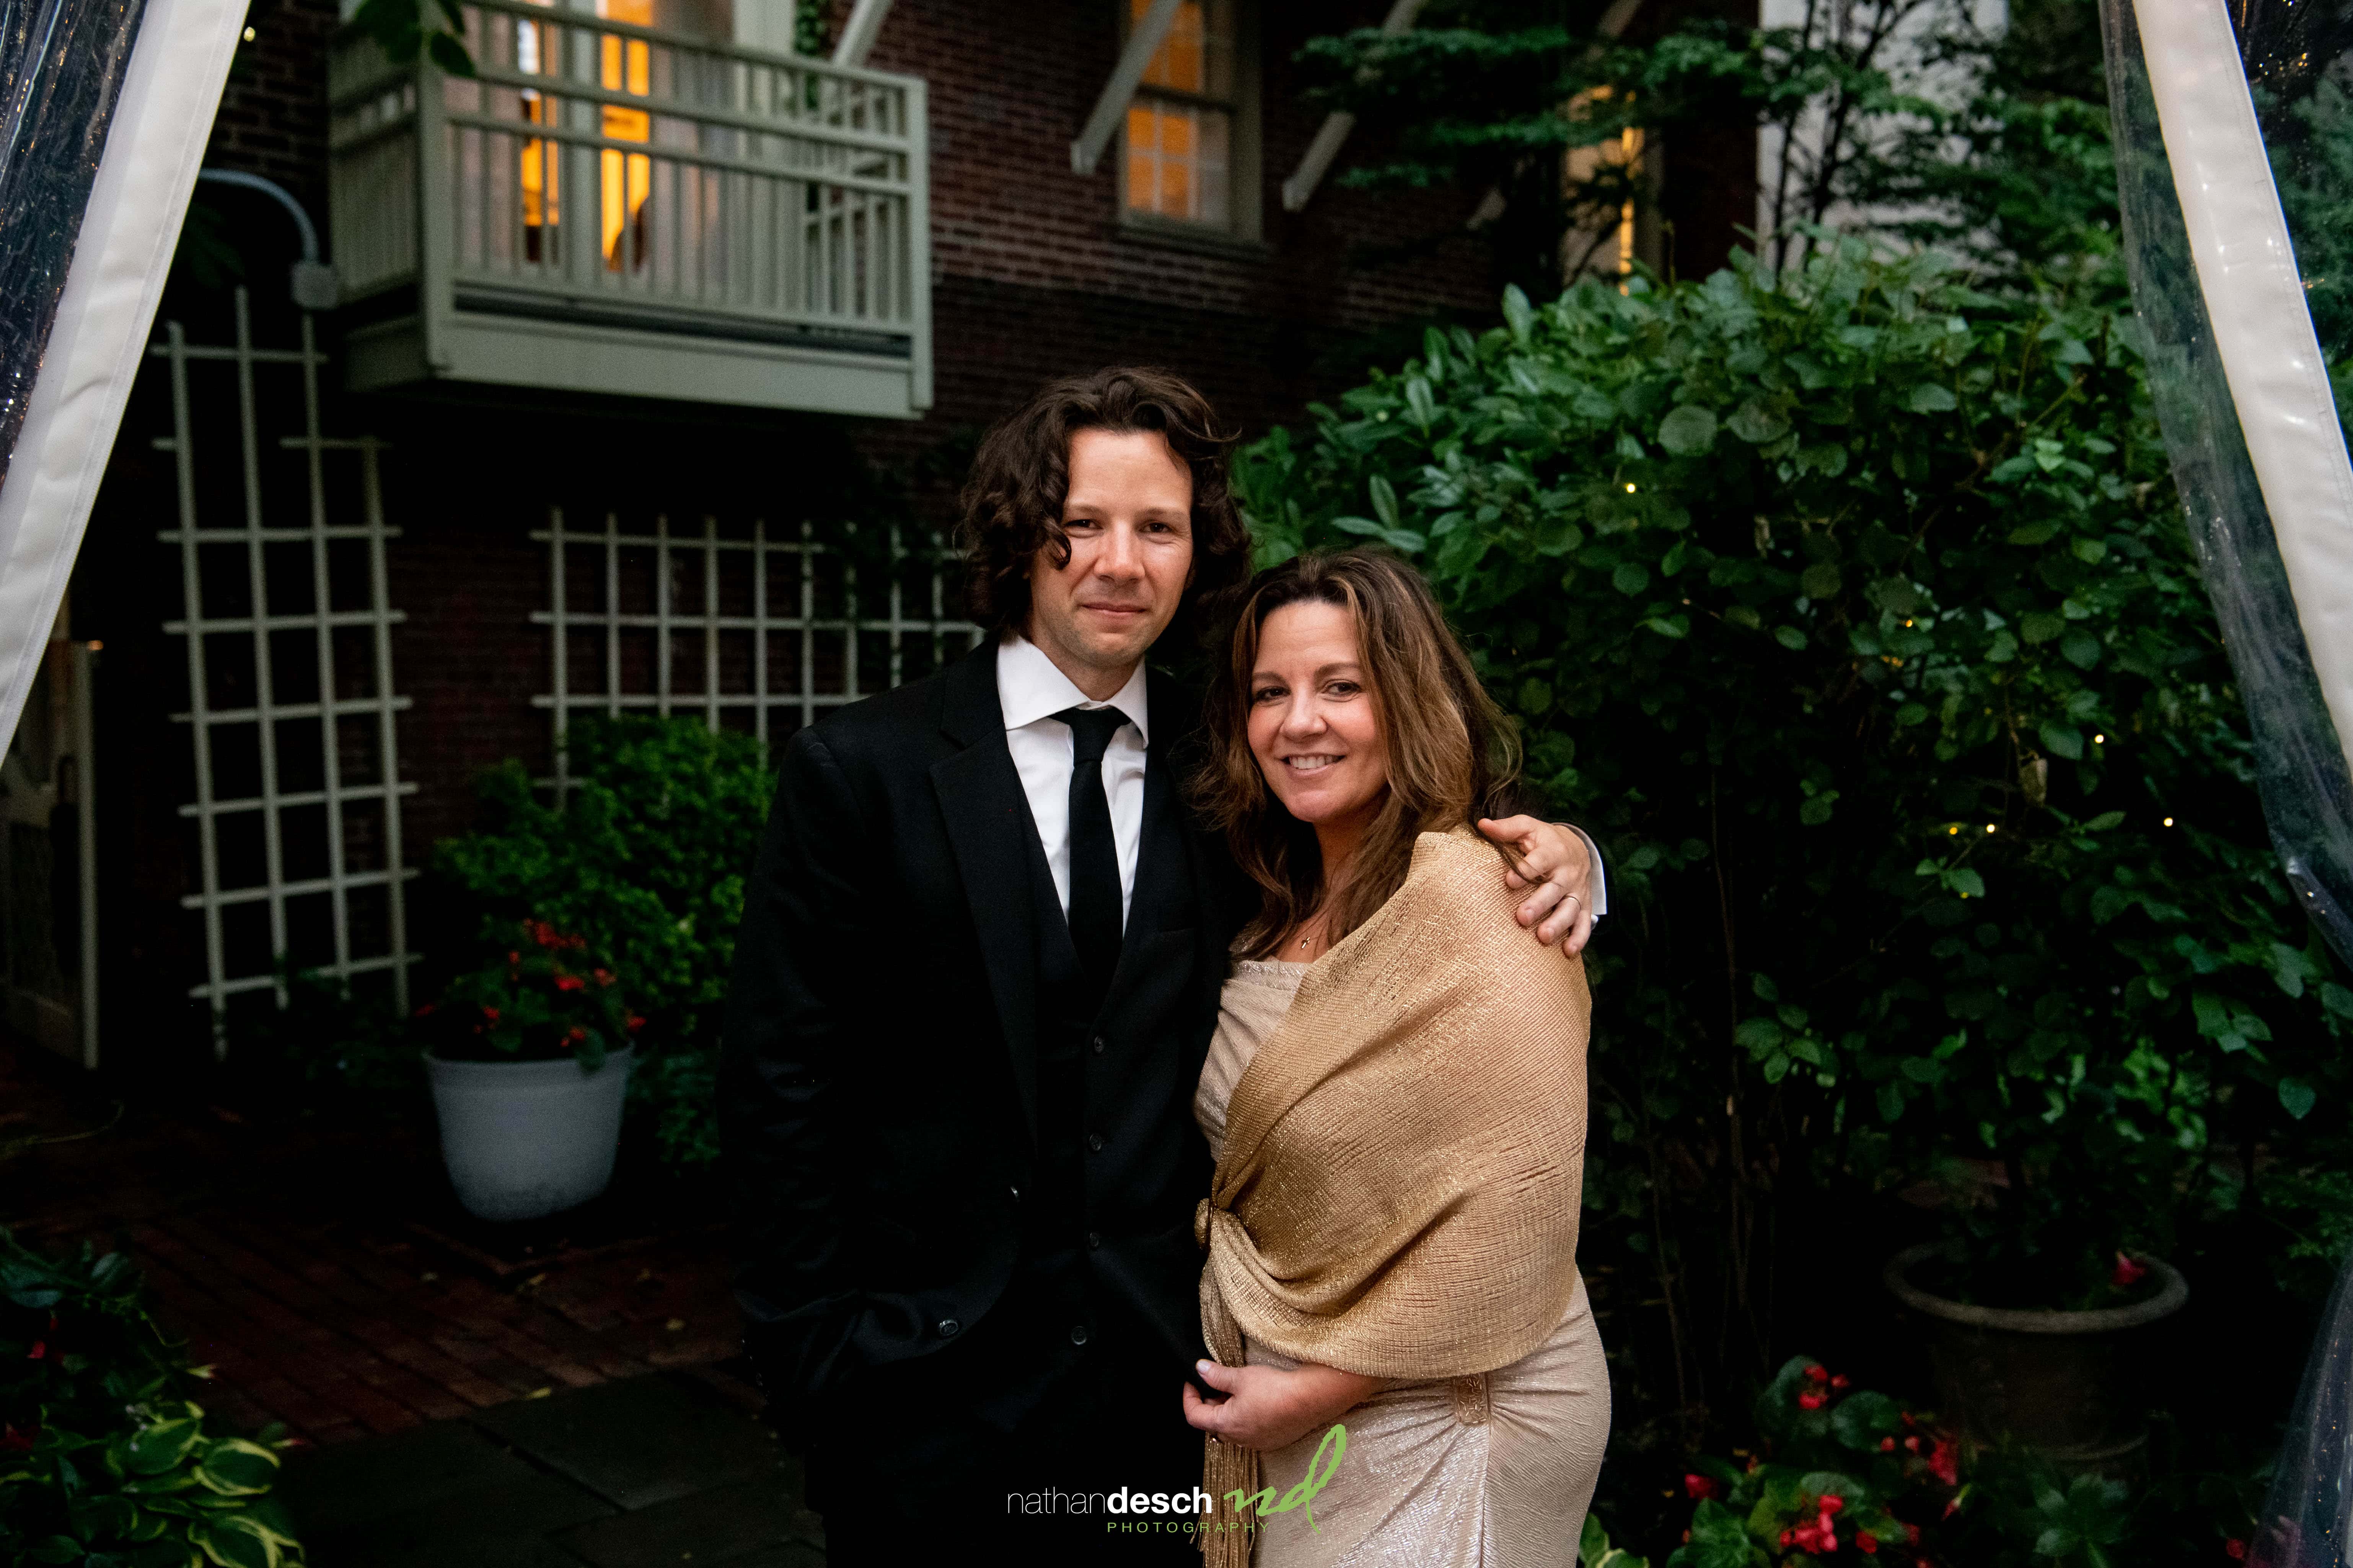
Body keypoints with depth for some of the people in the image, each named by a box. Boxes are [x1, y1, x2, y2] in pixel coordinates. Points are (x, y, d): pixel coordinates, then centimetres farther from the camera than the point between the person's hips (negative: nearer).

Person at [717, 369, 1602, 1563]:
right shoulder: (861, 770, -8)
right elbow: (778, 1090, -7)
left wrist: (1553, 853, -13)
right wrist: (818, 1360, -9)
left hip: (1165, 1374, 3)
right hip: (927, 1398, -2)